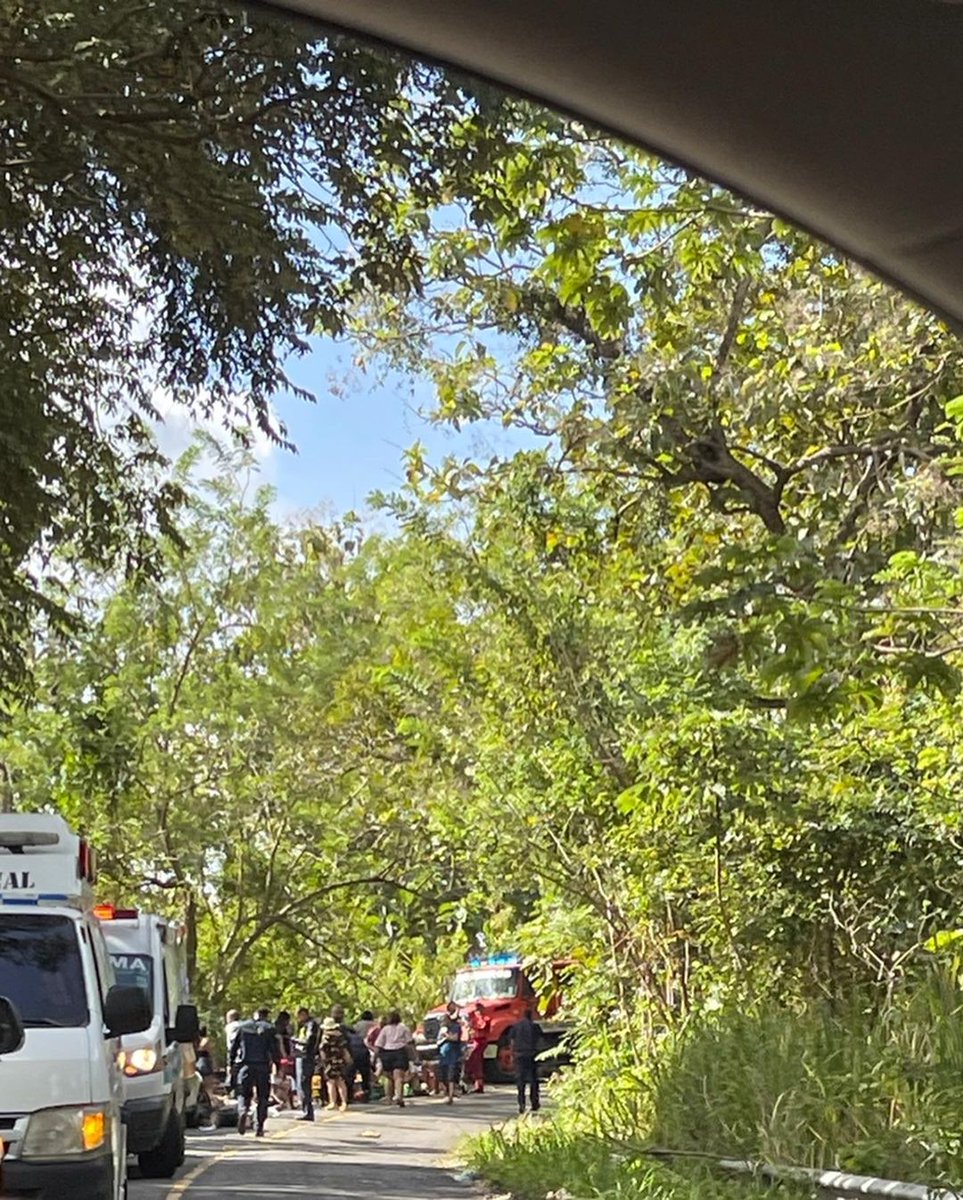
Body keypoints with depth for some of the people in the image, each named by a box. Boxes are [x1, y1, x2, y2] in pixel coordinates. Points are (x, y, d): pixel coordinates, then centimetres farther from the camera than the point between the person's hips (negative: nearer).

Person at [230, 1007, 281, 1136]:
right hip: (263, 1067, -1)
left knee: (244, 1093, 6)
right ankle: (259, 1128, 5)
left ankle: (243, 1111, -26)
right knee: (262, 1097, 8)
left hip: (245, 1066, 1)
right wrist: (278, 1066, 1)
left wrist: (231, 1063, 13)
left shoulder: (242, 1027, 9)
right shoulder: (269, 1029, 2)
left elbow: (233, 1047, 8)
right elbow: (275, 1050, -3)